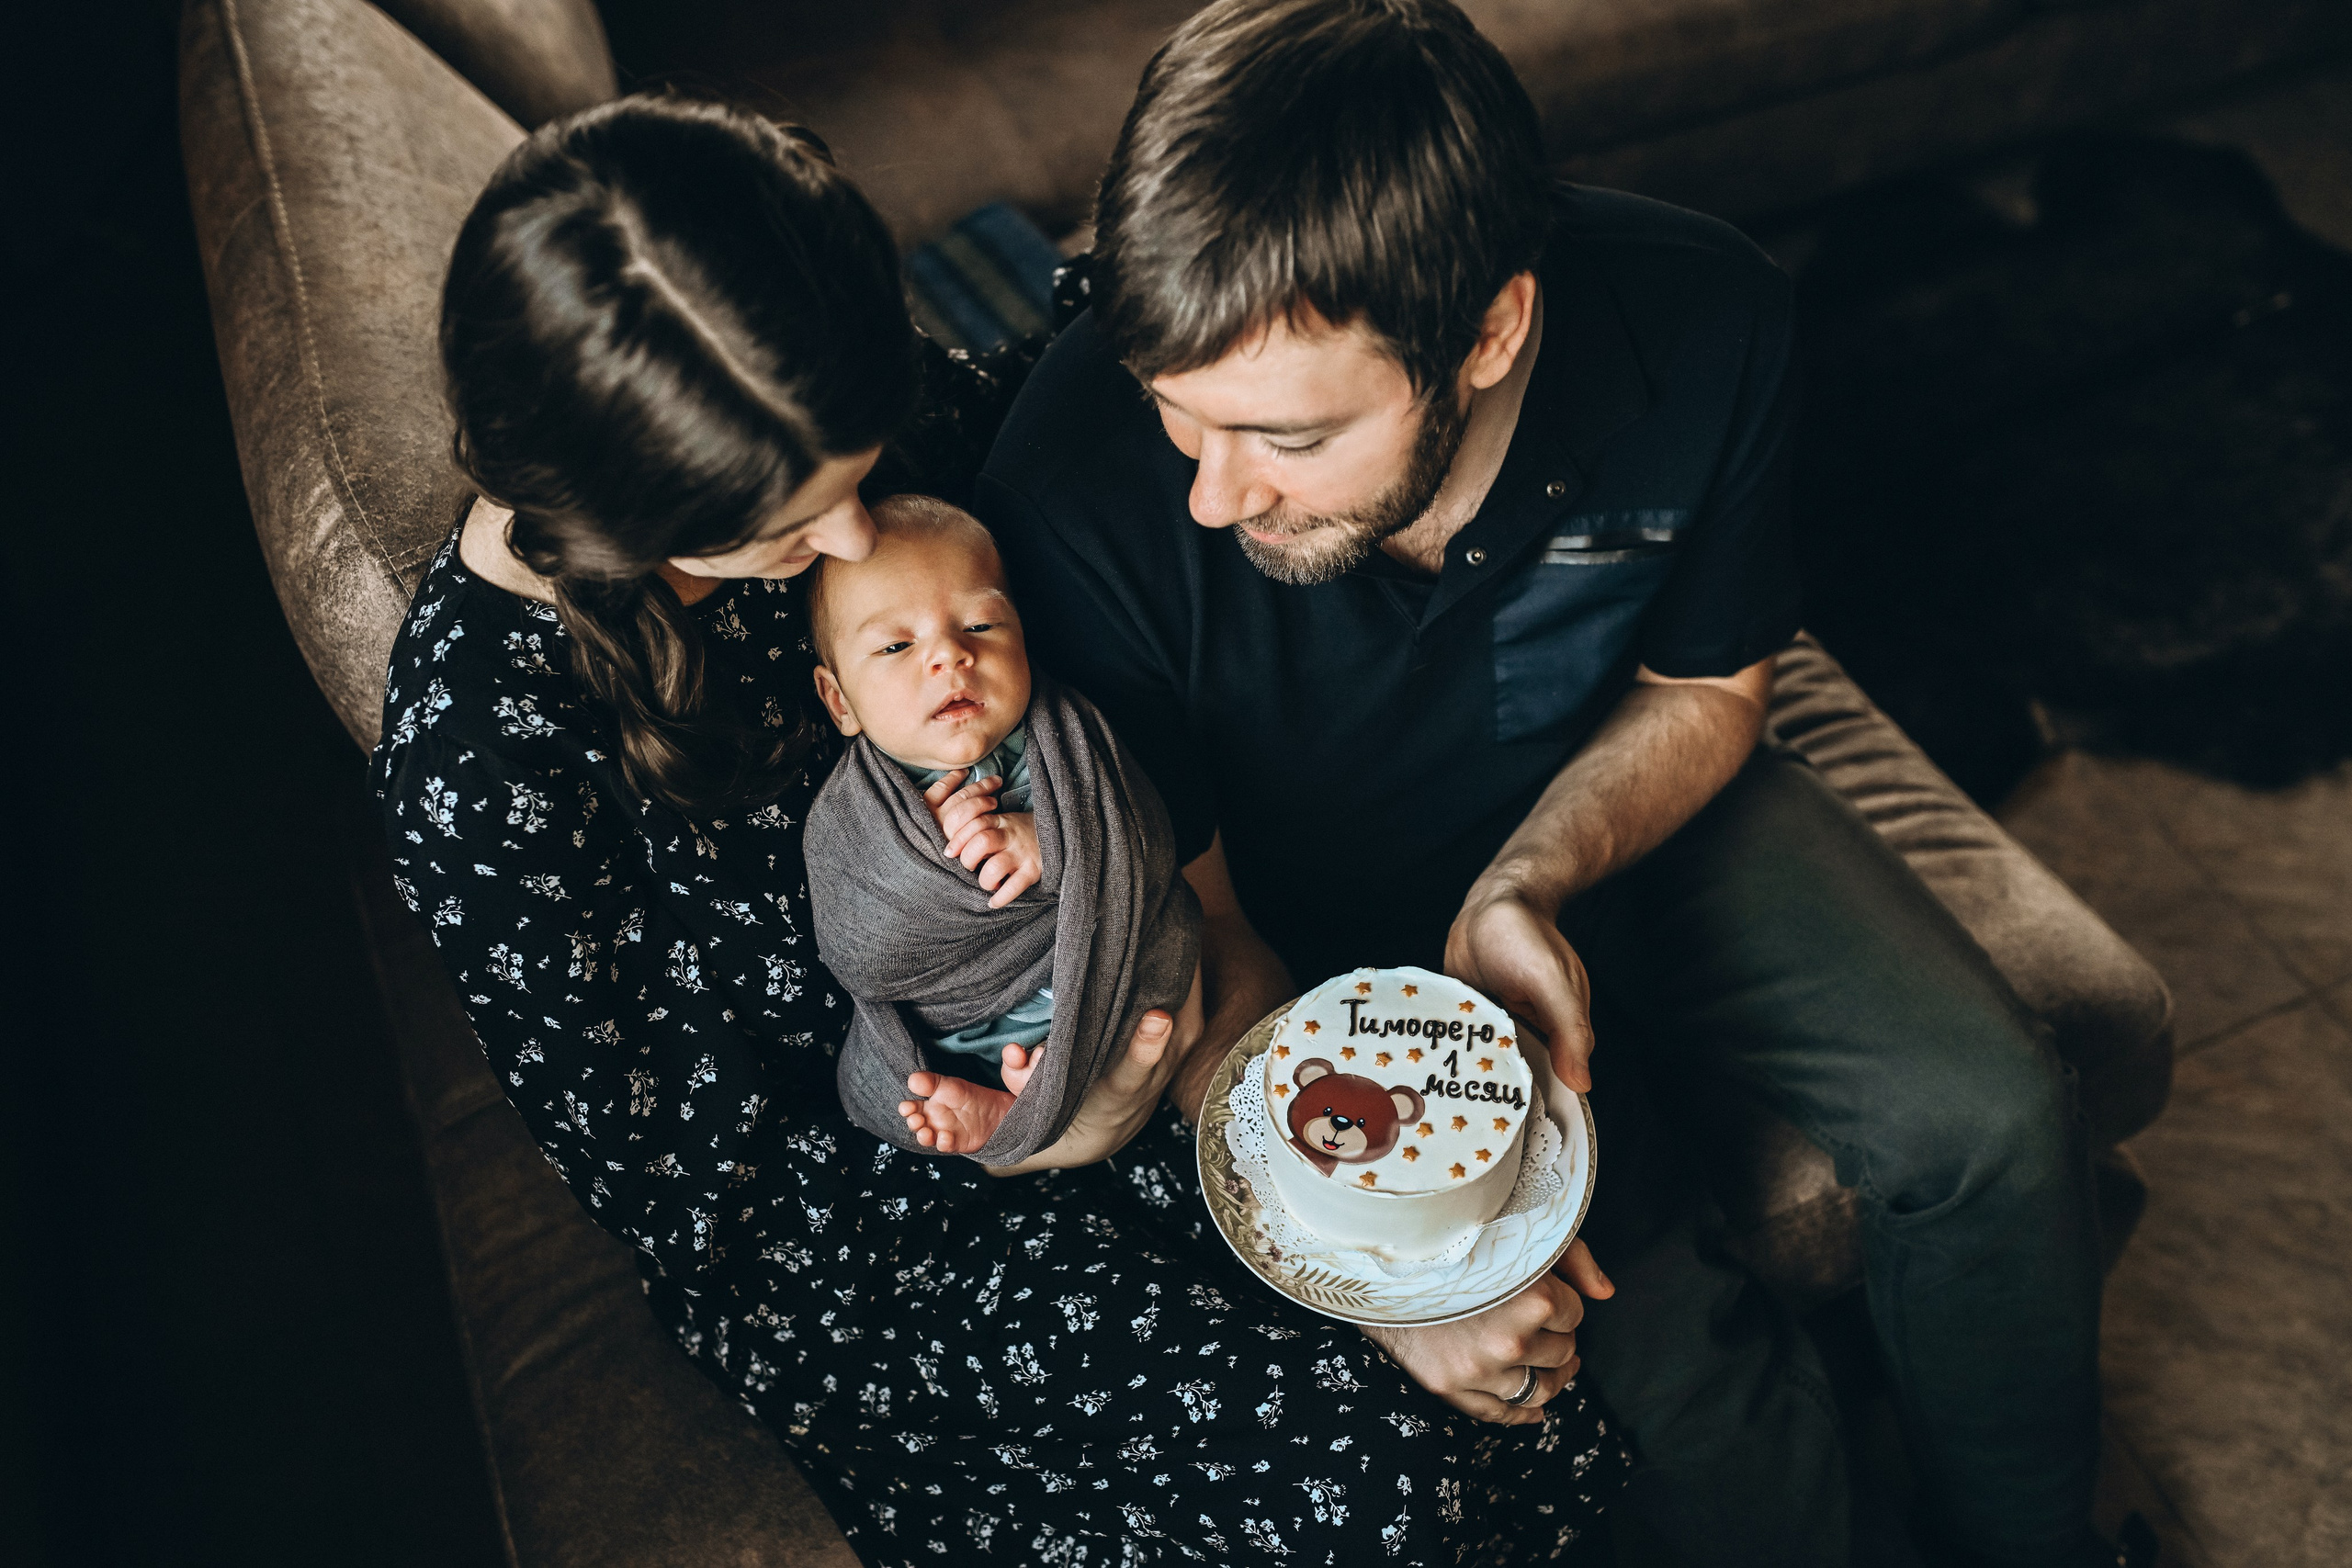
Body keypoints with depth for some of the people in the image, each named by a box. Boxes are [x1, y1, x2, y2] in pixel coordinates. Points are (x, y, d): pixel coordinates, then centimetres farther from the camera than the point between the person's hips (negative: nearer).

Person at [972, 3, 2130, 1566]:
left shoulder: (1704, 324, -25)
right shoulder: (1080, 485, -32)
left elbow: (1707, 688, -5)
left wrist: (1529, 884, -24)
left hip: (1623, 802, 3)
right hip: (1340, 920, -2)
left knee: (1989, 1113, -9)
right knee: (1665, 1356, -18)